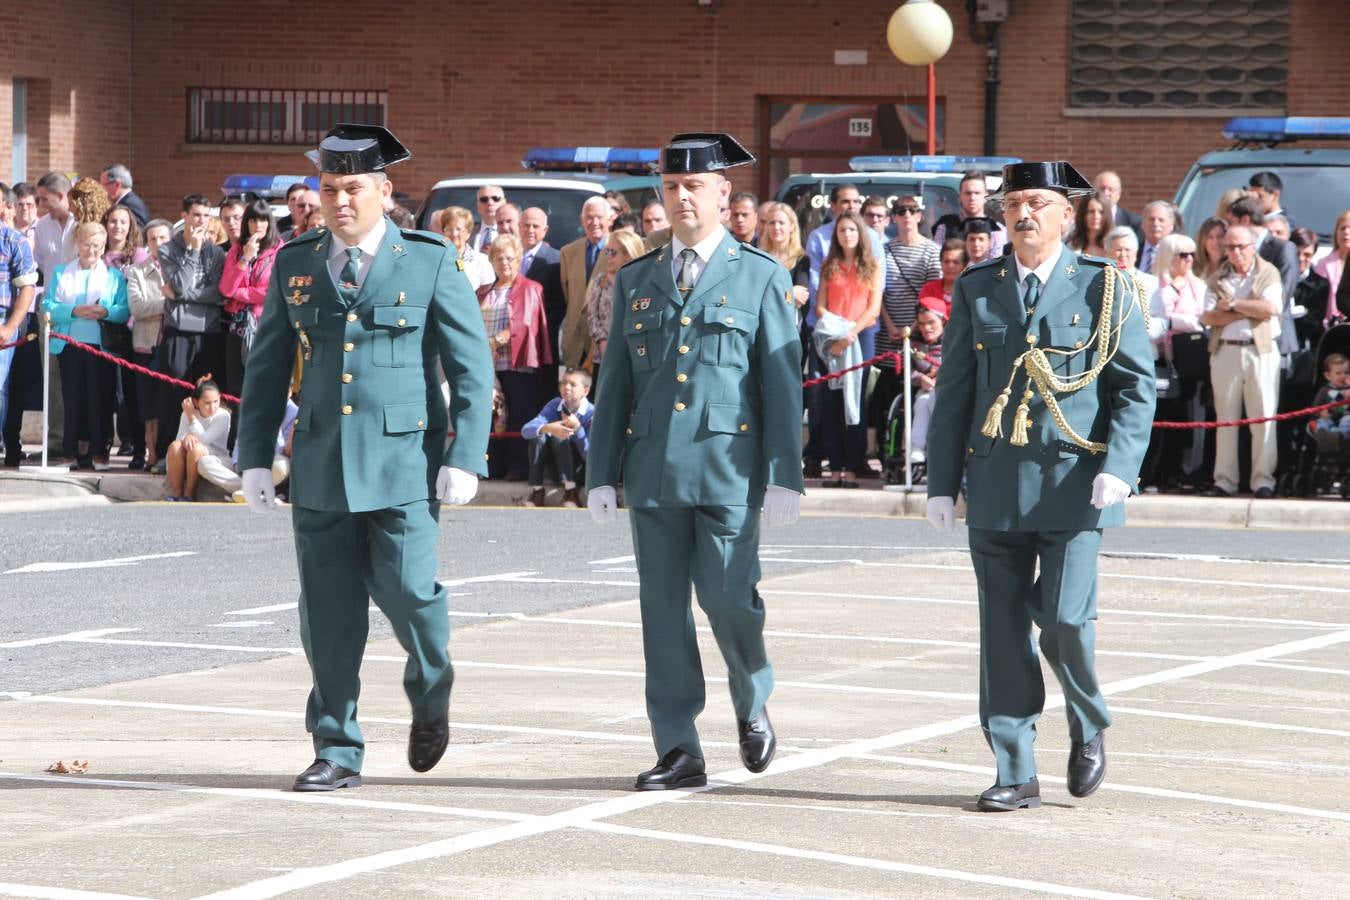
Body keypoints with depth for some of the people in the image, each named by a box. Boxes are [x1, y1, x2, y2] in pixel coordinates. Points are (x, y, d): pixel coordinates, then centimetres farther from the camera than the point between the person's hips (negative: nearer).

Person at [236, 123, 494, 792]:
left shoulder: (431, 262, 1)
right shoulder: (294, 265, 10)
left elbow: (472, 367, 0)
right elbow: (267, 368, 14)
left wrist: (465, 456, -9)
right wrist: (255, 458, 8)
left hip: (403, 462, -3)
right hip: (320, 467, 3)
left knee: (406, 590, -9)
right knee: (329, 611, 3)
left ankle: (430, 698, 22)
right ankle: (337, 750, 12)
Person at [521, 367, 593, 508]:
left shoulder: (592, 414, -15)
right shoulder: (555, 405, -6)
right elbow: (526, 430, -20)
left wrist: (577, 428, -32)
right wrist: (547, 428, -41)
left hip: (577, 469, -3)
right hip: (554, 469, 3)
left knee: (561, 435, -29)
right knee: (539, 434, -24)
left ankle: (570, 490, -26)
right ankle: (536, 491, -19)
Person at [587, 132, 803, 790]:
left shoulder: (761, 277, 5)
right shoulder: (636, 280, 14)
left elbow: (782, 383, 0)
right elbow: (615, 383, 14)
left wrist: (784, 476, -7)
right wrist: (601, 474, 8)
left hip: (728, 468, -3)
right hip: (652, 469, 3)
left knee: (728, 598, -9)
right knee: (662, 608, 2)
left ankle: (752, 706, 20)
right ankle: (679, 752, 8)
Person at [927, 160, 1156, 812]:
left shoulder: (1105, 288, 2)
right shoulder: (976, 290, 10)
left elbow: (1136, 386, 0)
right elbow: (953, 392, 12)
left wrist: (1119, 466, -13)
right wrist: (942, 482, 6)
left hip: (1072, 485, -3)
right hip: (995, 485, 3)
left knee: (1064, 620, -11)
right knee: (1003, 630, 3)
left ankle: (1088, 727, 18)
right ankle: (1015, 773, 10)